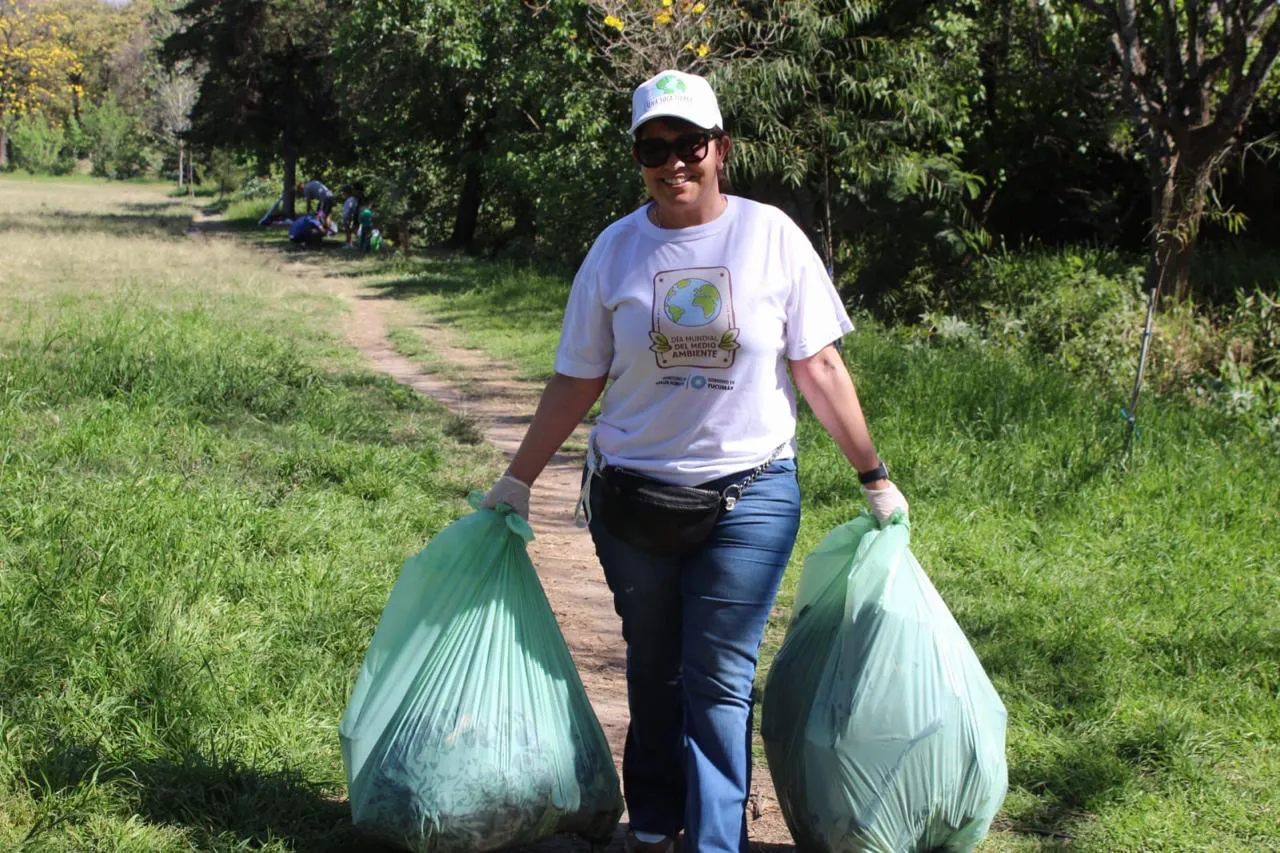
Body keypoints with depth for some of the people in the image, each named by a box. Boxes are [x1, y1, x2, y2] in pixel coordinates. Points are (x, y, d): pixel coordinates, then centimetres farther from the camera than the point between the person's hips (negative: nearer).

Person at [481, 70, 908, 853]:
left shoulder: (772, 236, -5)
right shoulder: (616, 250, -1)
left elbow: (819, 366, -3)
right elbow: (577, 382, 5)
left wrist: (873, 476, -3)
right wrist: (518, 481, 6)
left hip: (749, 498, -2)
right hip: (633, 496, 2)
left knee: (720, 682, -3)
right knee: (654, 672, 15)